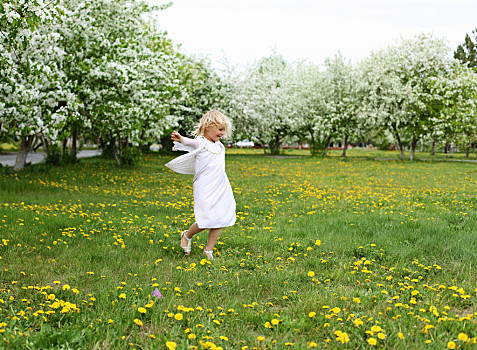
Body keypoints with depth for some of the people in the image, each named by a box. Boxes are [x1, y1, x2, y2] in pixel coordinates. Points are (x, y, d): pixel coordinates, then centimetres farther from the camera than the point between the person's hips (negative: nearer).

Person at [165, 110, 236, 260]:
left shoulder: (219, 145, 16)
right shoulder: (200, 143, -9)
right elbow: (190, 143, -30)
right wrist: (181, 139, -49)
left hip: (221, 188, 7)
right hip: (205, 190, -7)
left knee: (220, 220, 4)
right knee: (207, 220, -10)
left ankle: (208, 250, 18)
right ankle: (187, 236, 20)